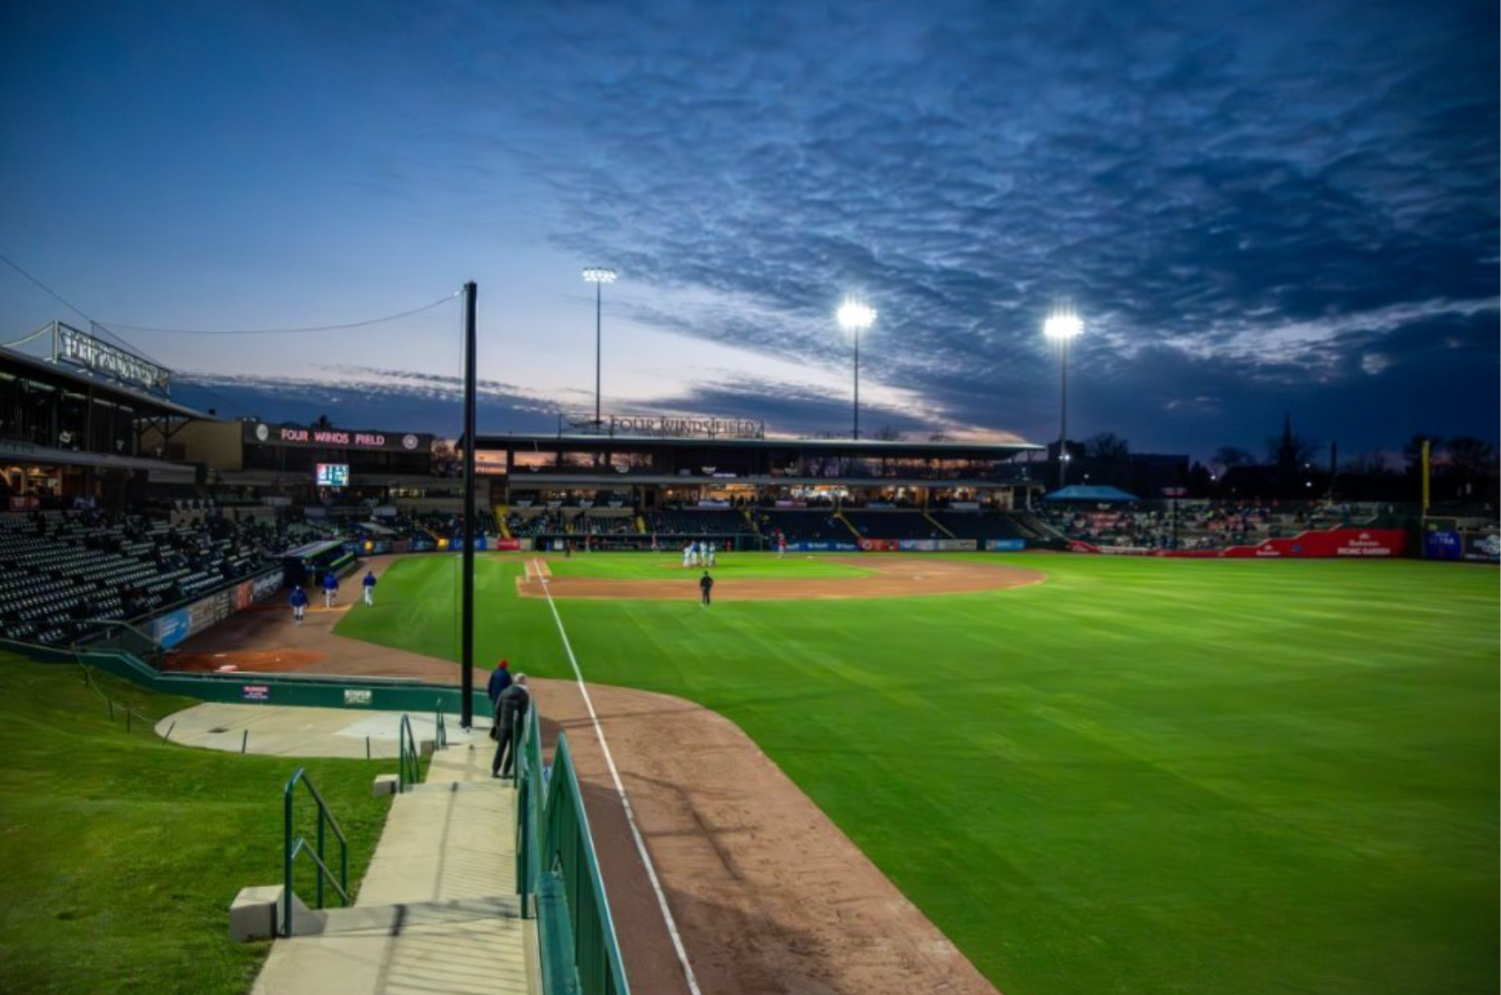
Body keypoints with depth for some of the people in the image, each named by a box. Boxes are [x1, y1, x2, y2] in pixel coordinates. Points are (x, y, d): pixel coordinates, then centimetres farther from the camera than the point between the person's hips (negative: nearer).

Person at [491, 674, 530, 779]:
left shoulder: (505, 692, 3)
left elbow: (497, 708, 5)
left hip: (504, 725, 4)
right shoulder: (525, 695, -10)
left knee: (500, 748, 14)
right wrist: (523, 728, -5)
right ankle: (505, 772, 7)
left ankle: (494, 770, 15)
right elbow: (523, 713, -13)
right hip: (516, 727, -4)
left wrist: (497, 723, 13)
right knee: (513, 749, 7)